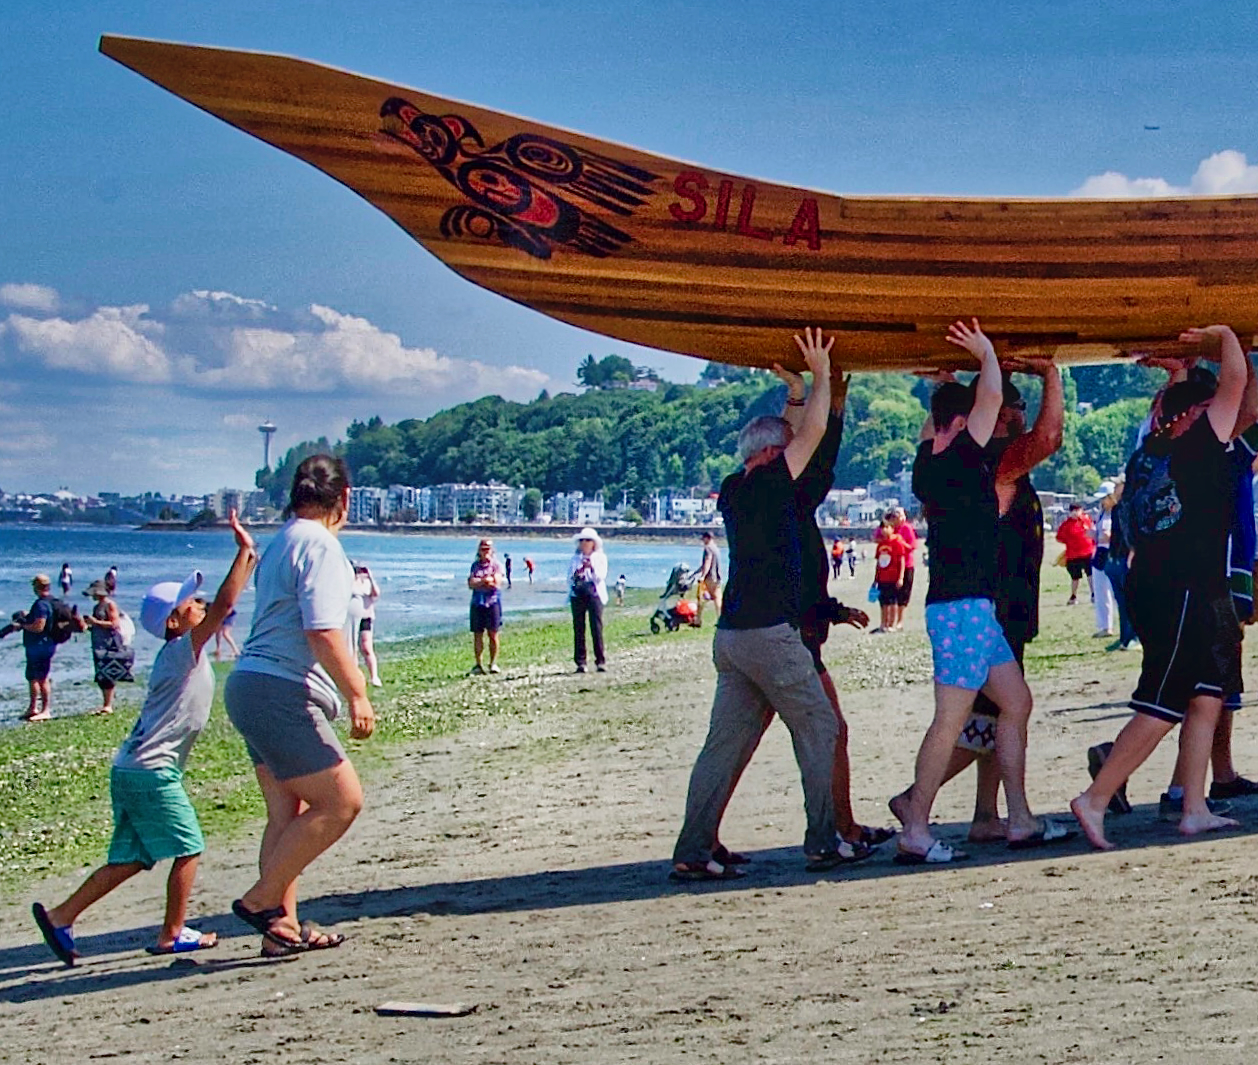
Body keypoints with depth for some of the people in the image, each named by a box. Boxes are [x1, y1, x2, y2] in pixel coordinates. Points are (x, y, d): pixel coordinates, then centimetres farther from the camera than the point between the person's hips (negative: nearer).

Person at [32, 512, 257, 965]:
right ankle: (173, 935, 8)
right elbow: (222, 606, -24)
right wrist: (245, 552, -25)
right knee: (188, 849, 1)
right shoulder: (184, 650, -11)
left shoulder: (175, 655, 16)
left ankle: (60, 916, 11)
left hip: (132, 768, 10)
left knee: (131, 858, 12)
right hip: (152, 771, -10)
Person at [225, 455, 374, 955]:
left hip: (252, 688, 10)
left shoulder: (280, 543, 19)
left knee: (288, 812, 11)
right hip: (281, 693, -10)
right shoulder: (320, 544, -12)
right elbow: (322, 632, -20)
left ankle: (282, 924, 13)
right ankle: (261, 900, -5)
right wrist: (357, 694, -17)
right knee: (341, 801, -8)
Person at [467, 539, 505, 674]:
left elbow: (496, 583, -9)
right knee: (477, 635, 2)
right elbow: (471, 583, 1)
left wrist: (478, 581, -10)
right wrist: (486, 580, -11)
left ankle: (493, 663, 5)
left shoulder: (496, 565, 4)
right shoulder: (475, 565, 13)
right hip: (477, 603, 3)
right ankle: (479, 665, 6)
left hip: (493, 602, -3)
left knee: (494, 635, -3)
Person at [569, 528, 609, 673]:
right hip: (577, 594, 2)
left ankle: (601, 661, -7)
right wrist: (577, 572, -9)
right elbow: (569, 578, 11)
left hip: (594, 593, -2)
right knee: (578, 628, -1)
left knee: (597, 628, -9)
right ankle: (580, 662, 2)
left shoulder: (600, 557, 10)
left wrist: (592, 567, -17)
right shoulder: (575, 558, 16)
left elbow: (601, 577, -1)